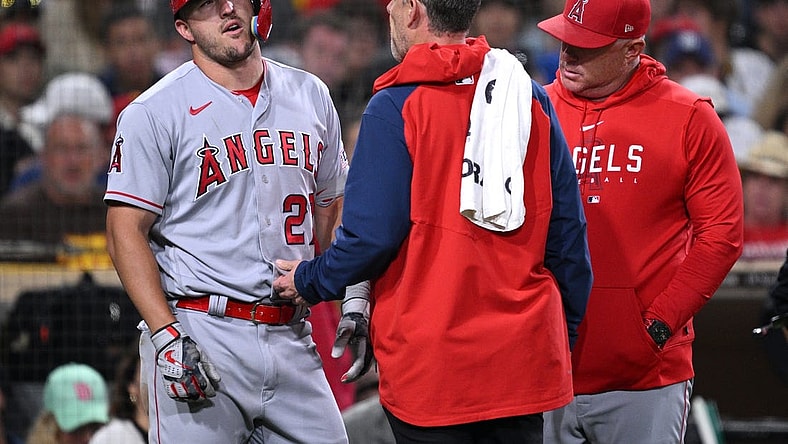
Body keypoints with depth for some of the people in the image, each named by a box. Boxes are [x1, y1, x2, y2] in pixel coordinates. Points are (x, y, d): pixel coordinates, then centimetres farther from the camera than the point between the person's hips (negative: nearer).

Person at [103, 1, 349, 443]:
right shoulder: (154, 112, -3)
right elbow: (127, 231, -6)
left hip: (292, 336, 5)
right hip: (200, 337, -4)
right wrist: (167, 336, -15)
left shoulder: (310, 96, 12)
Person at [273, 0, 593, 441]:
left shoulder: (396, 108, -10)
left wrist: (308, 282, 6)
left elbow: (372, 236, -12)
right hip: (525, 356, 4)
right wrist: (566, 332, 19)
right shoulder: (531, 97, 5)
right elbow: (567, 230, 8)